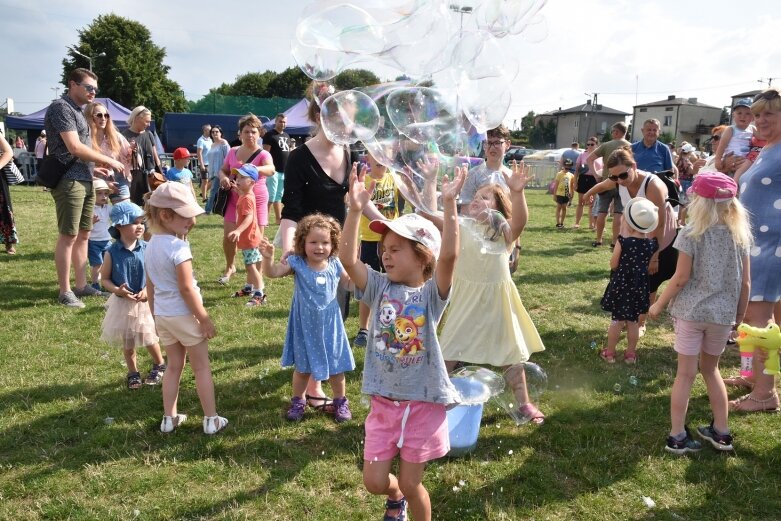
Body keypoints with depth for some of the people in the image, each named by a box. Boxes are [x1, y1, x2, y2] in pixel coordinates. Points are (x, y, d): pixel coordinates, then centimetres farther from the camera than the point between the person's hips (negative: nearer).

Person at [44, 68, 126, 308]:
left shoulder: (76, 110, 18)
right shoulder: (61, 107, -10)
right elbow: (74, 147, -18)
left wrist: (93, 168, 13)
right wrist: (109, 160, -12)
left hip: (84, 180, 9)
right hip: (68, 181, -9)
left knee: (83, 234, 12)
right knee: (68, 236, -5)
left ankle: (81, 285, 20)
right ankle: (65, 292, 2)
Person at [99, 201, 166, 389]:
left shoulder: (146, 249, -10)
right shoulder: (112, 252, -11)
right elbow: (105, 278, -3)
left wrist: (147, 290, -20)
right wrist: (117, 290, -20)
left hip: (145, 303, 0)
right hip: (123, 304, 1)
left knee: (149, 339, 9)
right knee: (127, 344, 14)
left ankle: (159, 365, 34)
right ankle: (133, 373, 32)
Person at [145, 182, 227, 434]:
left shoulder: (151, 246, 5)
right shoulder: (178, 247, -21)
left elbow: (150, 287, 11)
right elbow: (186, 288, -21)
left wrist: (155, 316, 21)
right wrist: (204, 319, -15)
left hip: (162, 315, 7)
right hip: (184, 315, -7)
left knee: (174, 366, 19)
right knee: (202, 368, 6)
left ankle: (169, 418, 25)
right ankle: (211, 420, 13)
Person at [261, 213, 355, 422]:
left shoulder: (335, 265, -6)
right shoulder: (297, 263, -13)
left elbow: (350, 282, 9)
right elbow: (272, 272, -23)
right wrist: (268, 257, -42)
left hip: (329, 326, 2)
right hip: (305, 327, -1)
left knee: (336, 367, 14)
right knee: (302, 367, 15)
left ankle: (341, 402, 34)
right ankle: (298, 401, 37)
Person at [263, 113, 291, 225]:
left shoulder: (286, 136, 17)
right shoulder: (269, 135, -6)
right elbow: (266, 153, -12)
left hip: (285, 171, 7)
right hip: (274, 170, -7)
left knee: (279, 196, 13)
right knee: (271, 197, -8)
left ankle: (279, 219, 18)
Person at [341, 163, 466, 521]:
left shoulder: (431, 293, -10)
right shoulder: (380, 287, -1)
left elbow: (449, 256, -28)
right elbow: (347, 258, -15)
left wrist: (449, 203, -33)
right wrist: (356, 209, -22)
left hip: (423, 403, -3)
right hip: (384, 401, 3)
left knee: (411, 483, 8)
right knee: (374, 481, 10)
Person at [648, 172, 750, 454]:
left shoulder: (691, 234, -10)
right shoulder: (740, 234, 2)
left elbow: (681, 277, -11)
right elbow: (744, 282, 4)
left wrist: (659, 305, 1)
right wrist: (740, 316, 15)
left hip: (691, 311, -4)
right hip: (723, 313, 4)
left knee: (685, 373, 4)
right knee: (711, 369, 21)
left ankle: (677, 436, 9)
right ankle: (721, 432, 27)